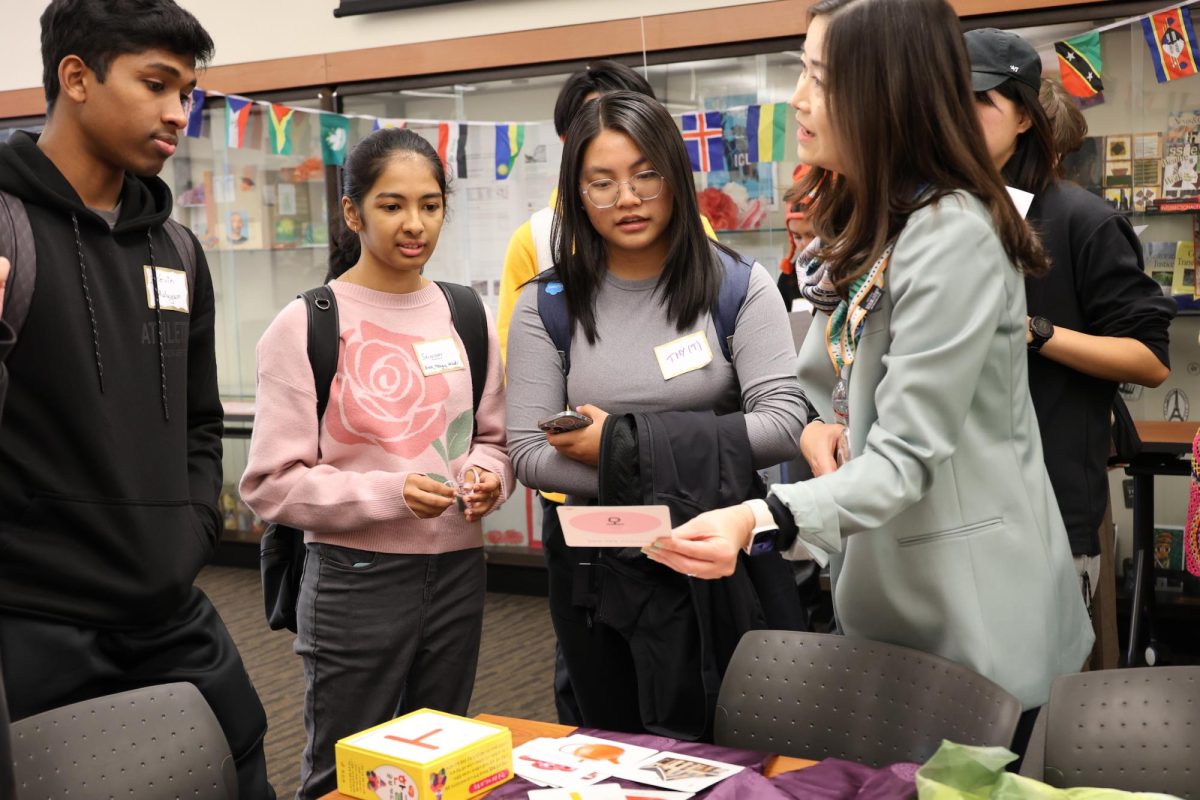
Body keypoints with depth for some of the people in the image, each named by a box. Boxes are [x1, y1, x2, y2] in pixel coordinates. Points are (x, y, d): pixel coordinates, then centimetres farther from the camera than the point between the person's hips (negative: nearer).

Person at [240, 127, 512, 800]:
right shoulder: (307, 325, -8)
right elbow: (273, 483, -10)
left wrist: (486, 476, -8)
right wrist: (389, 493, -22)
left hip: (458, 573, 5)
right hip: (355, 582, -4)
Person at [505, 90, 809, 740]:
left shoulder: (738, 287, -4)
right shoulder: (548, 304, -1)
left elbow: (784, 421, -14)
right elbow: (527, 453, -5)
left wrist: (624, 443, -18)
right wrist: (652, 485, -19)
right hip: (600, 575, 2)